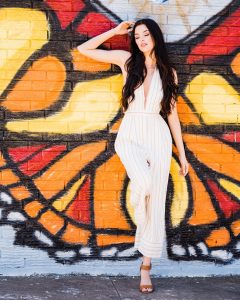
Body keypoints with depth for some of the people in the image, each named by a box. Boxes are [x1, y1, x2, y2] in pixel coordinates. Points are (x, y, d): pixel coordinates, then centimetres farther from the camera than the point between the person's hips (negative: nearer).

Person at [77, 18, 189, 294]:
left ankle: (146, 265, 11)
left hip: (158, 137, 2)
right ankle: (143, 226, 0)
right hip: (130, 135, -2)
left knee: (156, 202, 0)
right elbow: (84, 49, 5)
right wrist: (116, 31, 7)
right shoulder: (128, 60, 5)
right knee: (144, 182, -32)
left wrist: (182, 154, 10)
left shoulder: (169, 72, 9)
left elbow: (172, 114, 11)